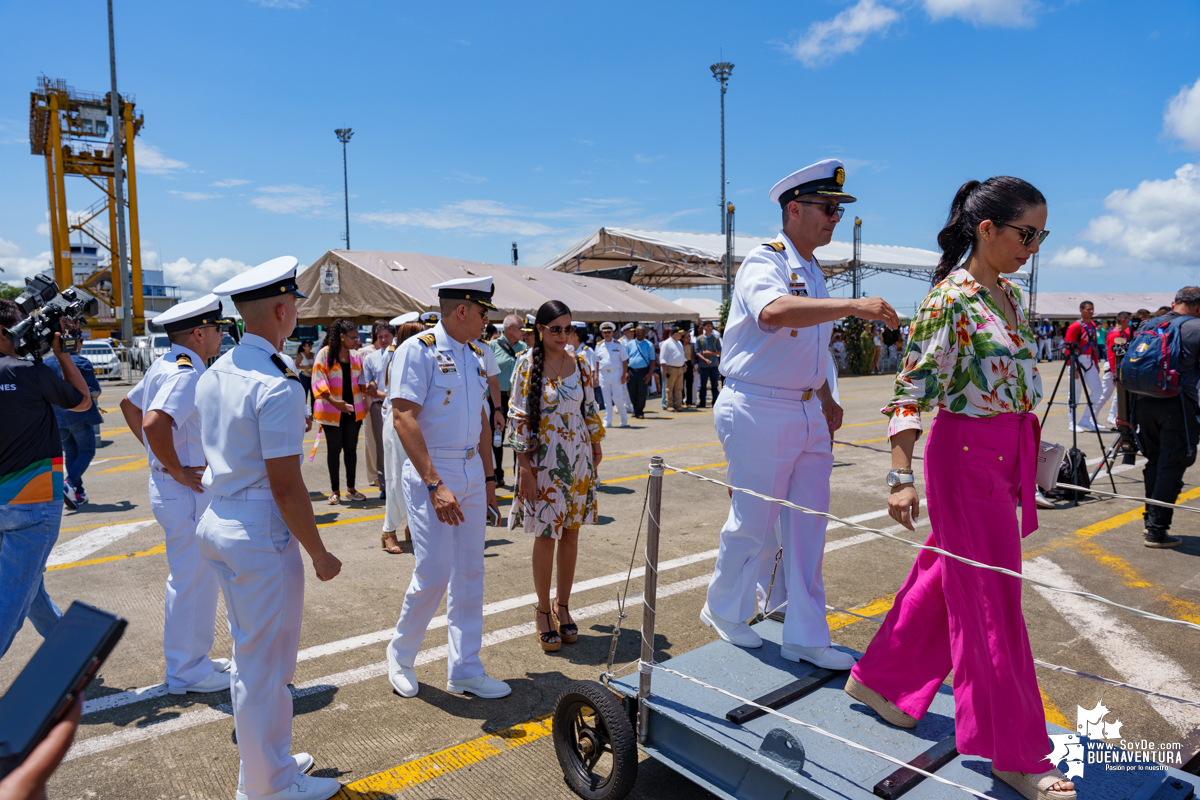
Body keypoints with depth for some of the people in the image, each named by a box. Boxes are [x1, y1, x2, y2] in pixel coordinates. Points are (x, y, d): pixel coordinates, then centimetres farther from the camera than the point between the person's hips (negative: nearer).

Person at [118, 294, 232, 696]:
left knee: (188, 579, 20)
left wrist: (161, 458, 17)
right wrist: (177, 470, -21)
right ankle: (189, 671, 16)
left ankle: (189, 660, 34)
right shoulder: (188, 374, -21)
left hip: (170, 491, 10)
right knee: (193, 582, 2)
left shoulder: (164, 365, 10)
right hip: (188, 493, -10)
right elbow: (155, 423, -35)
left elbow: (130, 405, 23)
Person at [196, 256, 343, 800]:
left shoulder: (214, 375, 7)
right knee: (265, 662, 7)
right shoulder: (276, 386, -22)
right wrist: (319, 553, -13)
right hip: (262, 535, -9)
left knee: (249, 654, 22)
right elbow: (286, 487, -21)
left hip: (217, 523, 9)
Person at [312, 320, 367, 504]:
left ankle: (351, 489, 17)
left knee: (351, 448, 8)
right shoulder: (325, 353, -7)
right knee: (334, 449, 4)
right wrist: (333, 401, -25)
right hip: (331, 411, -4)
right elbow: (318, 380, -12)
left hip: (353, 409, 4)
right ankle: (335, 491, 12)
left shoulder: (355, 355, 8)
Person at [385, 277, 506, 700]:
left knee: (469, 574, 10)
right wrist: (435, 485, -24)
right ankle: (400, 655, 22)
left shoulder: (476, 354, 12)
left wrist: (488, 477, 16)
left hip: (472, 474, 7)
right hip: (431, 474, -7)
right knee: (433, 574, -5)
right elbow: (404, 419, -19)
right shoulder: (418, 350, -12)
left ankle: (464, 670, 22)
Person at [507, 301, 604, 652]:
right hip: (544, 461, -4)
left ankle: (563, 607, 25)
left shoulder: (580, 363, 4)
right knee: (546, 537, 2)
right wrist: (526, 470, -12)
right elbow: (519, 419, -9)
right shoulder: (527, 365, -7)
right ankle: (543, 612, 18)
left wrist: (596, 449, 11)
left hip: (579, 460, 4)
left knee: (571, 534, 10)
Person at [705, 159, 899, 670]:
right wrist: (852, 306, -41)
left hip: (807, 413, 8)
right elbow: (774, 312, -35)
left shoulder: (812, 273, 17)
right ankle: (723, 611, 27)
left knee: (808, 524, 9)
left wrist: (826, 400, 19)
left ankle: (805, 636, 19)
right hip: (759, 411, -8)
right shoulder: (764, 262, -11)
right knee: (752, 521, 3)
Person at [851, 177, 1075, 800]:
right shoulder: (949, 299, -15)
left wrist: (1025, 461, 19)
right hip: (966, 452, -9)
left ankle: (880, 679, 35)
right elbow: (911, 390, -19)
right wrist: (901, 478, -24)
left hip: (1008, 454, 9)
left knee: (947, 578, 17)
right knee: (991, 597, 1)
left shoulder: (1008, 295, 11)